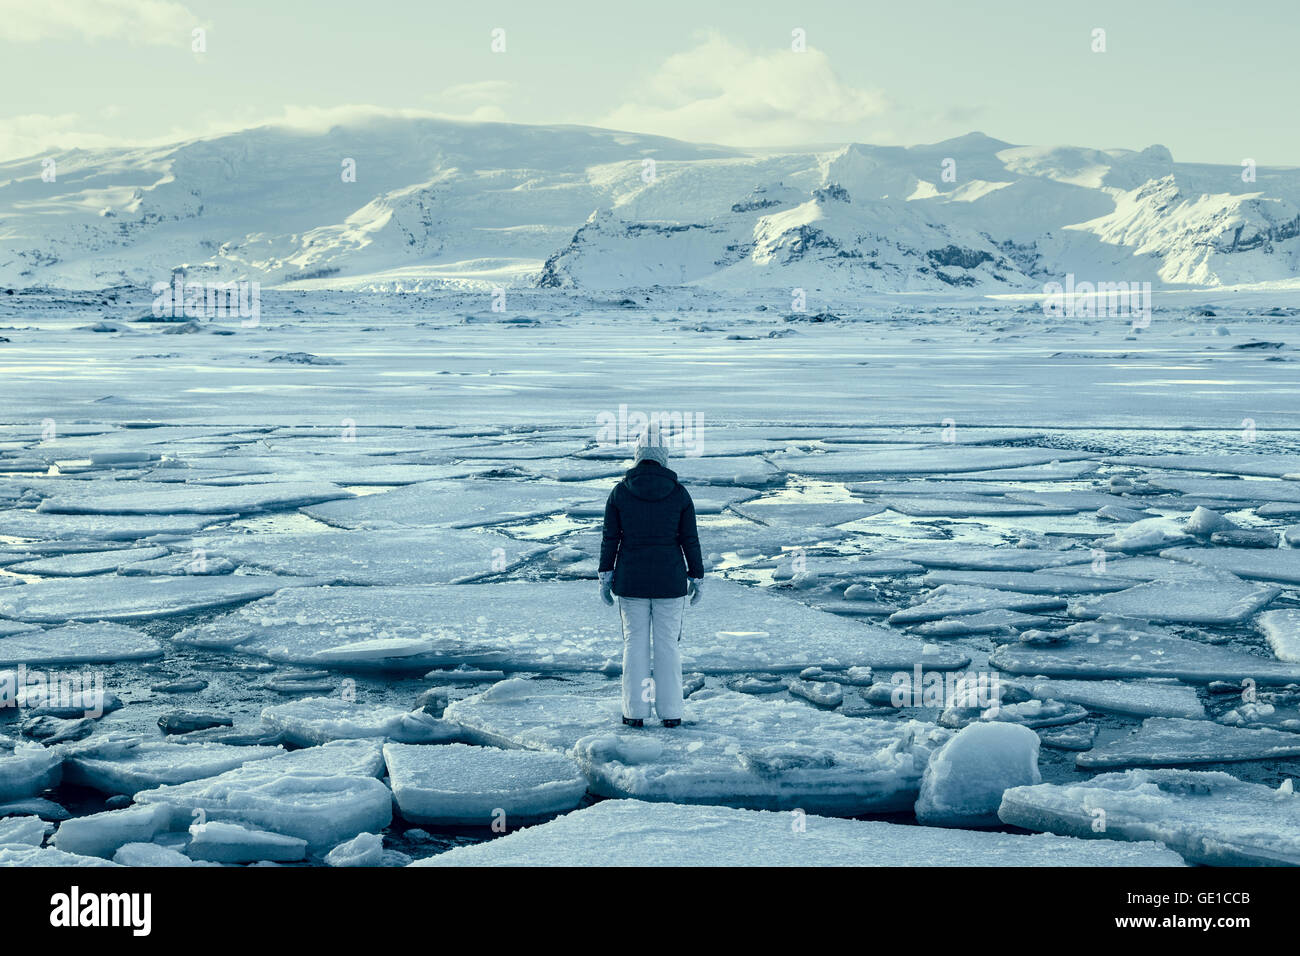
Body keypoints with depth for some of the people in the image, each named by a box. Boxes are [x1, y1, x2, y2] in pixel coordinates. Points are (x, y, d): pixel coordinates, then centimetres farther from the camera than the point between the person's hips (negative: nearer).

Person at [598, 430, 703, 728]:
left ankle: (635, 712, 9)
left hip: (631, 580, 0)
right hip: (670, 580, 0)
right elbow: (690, 539, -2)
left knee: (635, 644, 8)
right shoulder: (679, 493, -5)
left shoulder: (620, 491, -4)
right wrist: (697, 578, 6)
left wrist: (606, 576, 5)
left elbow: (610, 538, -2)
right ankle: (670, 713, 9)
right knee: (668, 644, 7)